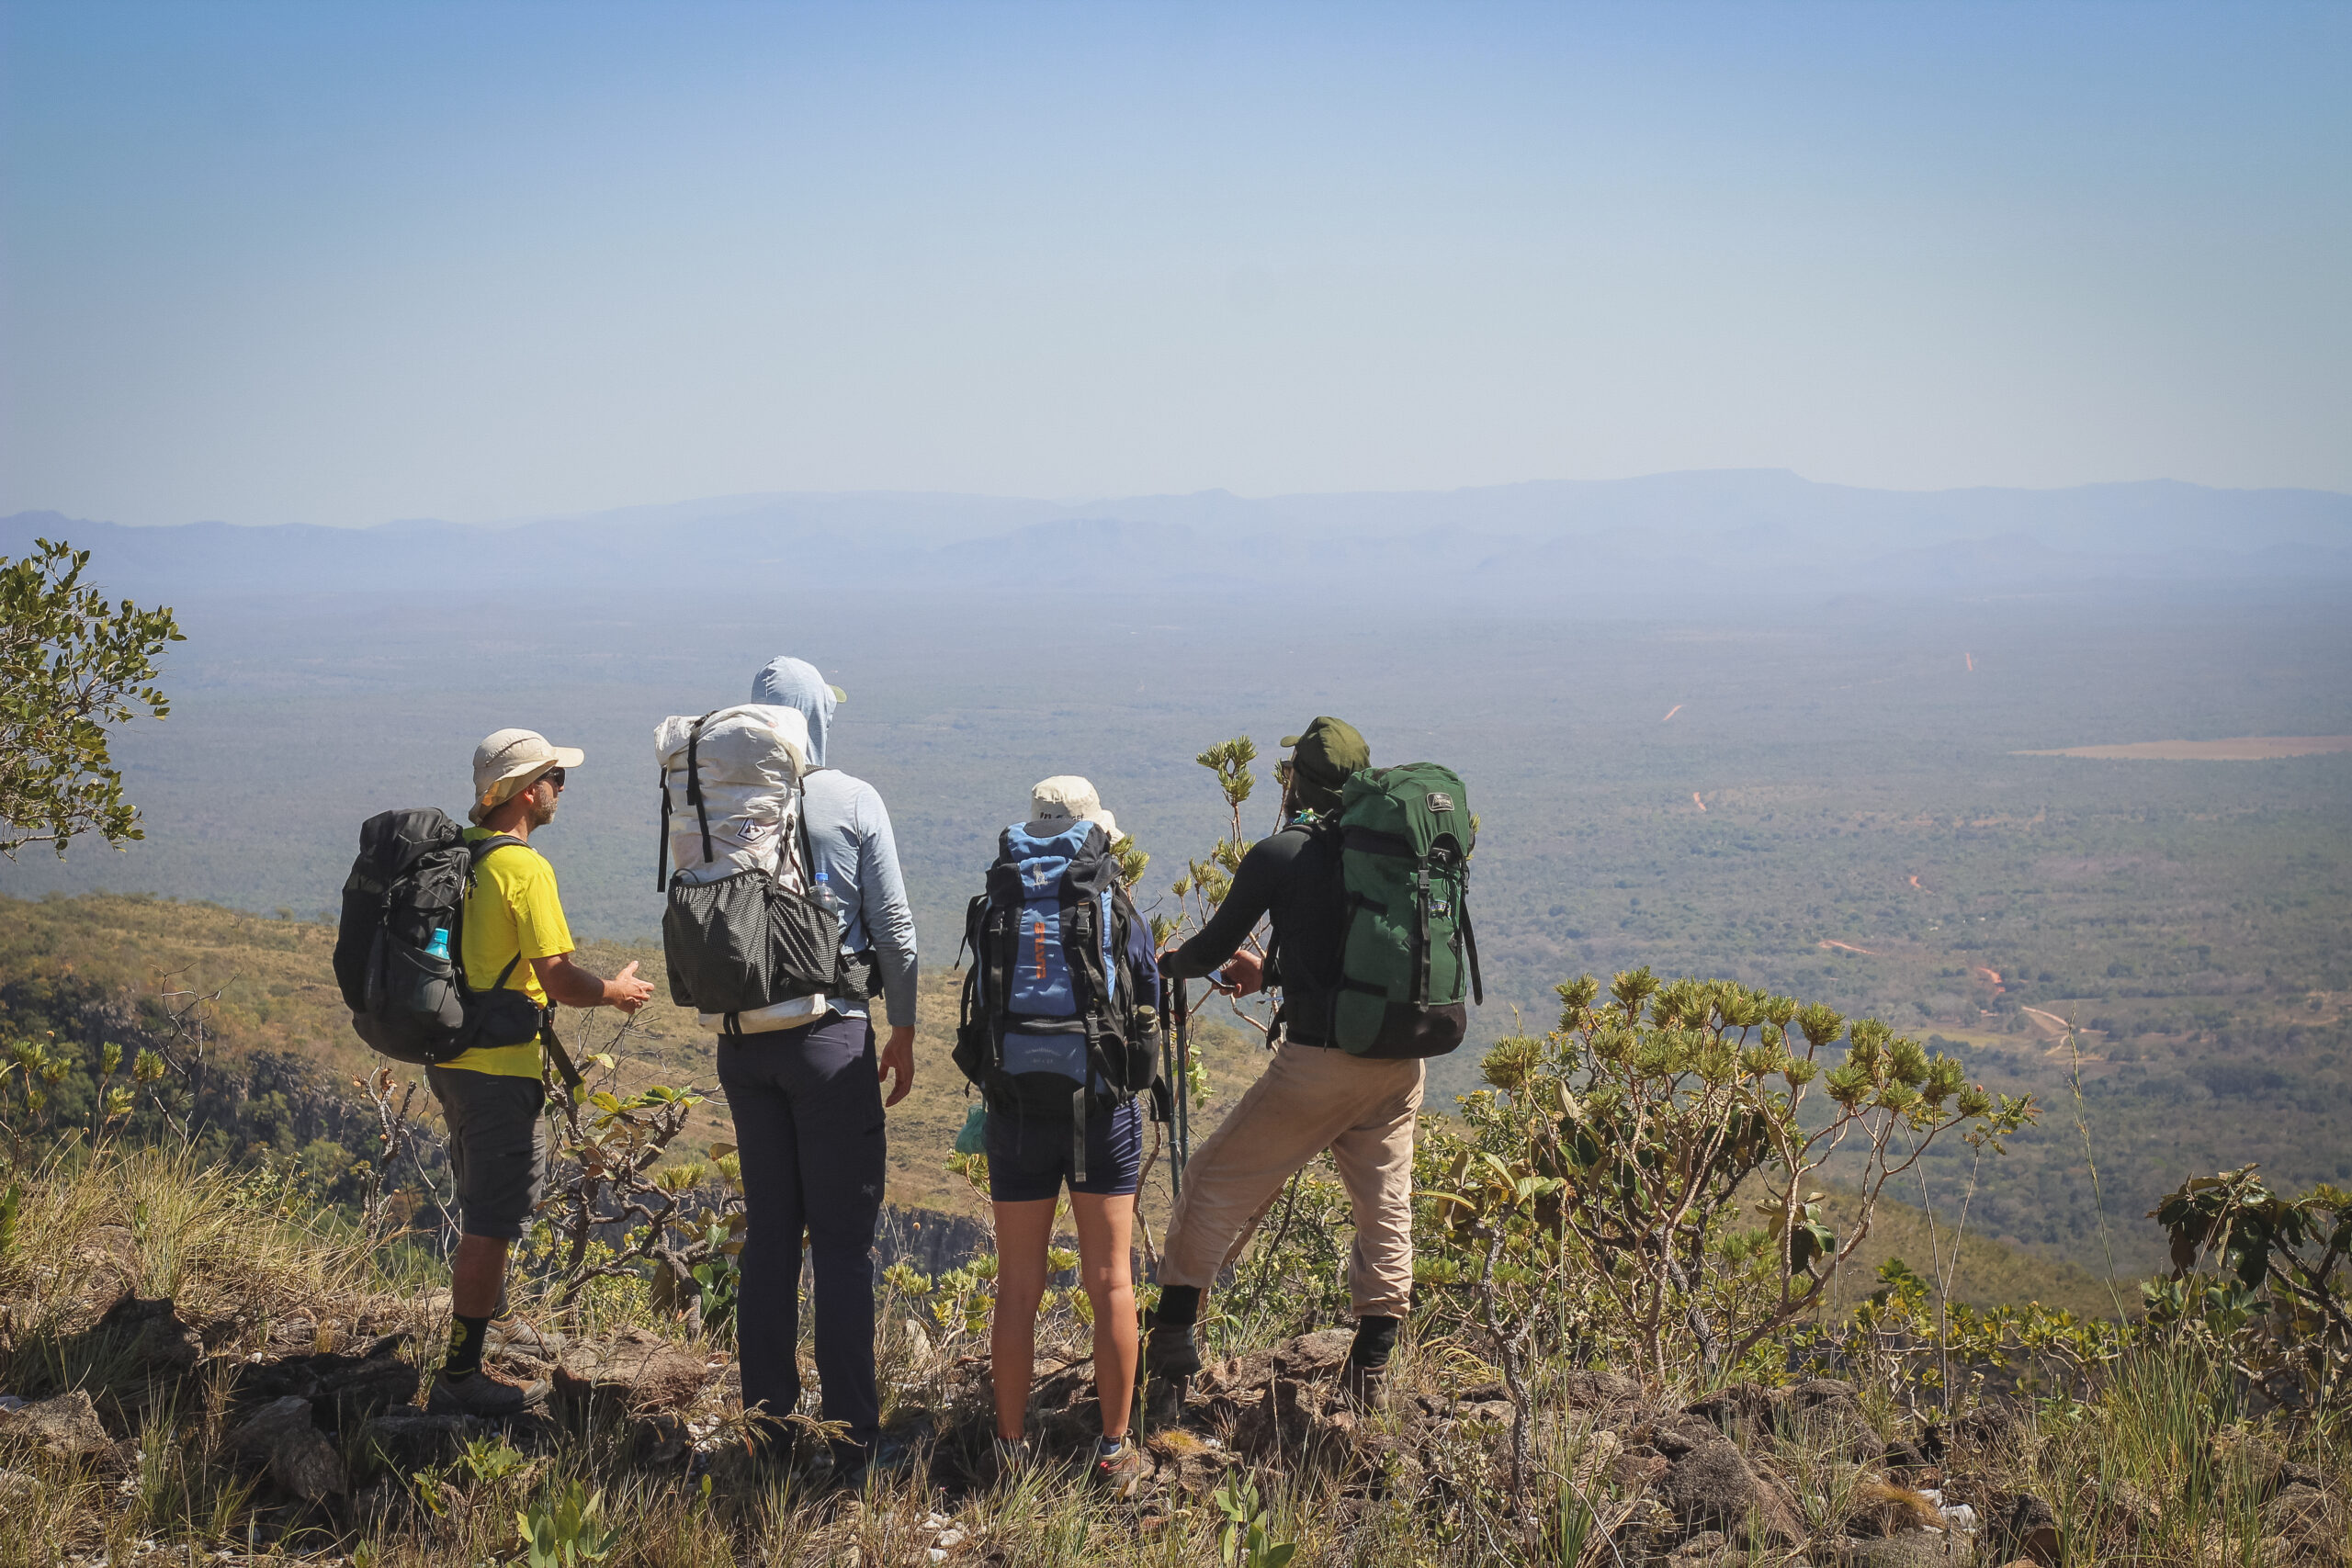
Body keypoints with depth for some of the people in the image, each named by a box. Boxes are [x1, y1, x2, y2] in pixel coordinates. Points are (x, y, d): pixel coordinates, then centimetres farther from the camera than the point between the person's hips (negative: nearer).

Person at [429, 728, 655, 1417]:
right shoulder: (524, 868, -19)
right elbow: (557, 978, -23)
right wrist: (616, 991, -4)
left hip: (449, 1052, 9)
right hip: (498, 1065, -9)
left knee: (483, 1197, 28)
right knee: (492, 1219, -4)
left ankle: (489, 1314, 47)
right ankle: (460, 1373, -2)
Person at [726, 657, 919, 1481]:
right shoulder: (854, 801, -6)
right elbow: (892, 923, -5)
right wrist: (903, 1030, 6)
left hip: (742, 1039, 4)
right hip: (830, 1034, -4)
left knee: (769, 1230, 13)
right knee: (843, 1238, 0)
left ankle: (767, 1418, 16)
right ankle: (851, 1438, -2)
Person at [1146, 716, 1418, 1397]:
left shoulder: (1280, 855, -7)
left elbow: (1214, 947, 4)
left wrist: (1170, 964, 26)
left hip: (1318, 1060, -5)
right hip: (1399, 1058, 5)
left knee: (1220, 1181, 10)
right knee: (1384, 1202, 15)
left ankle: (1172, 1333, 12)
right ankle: (1372, 1361, 15)